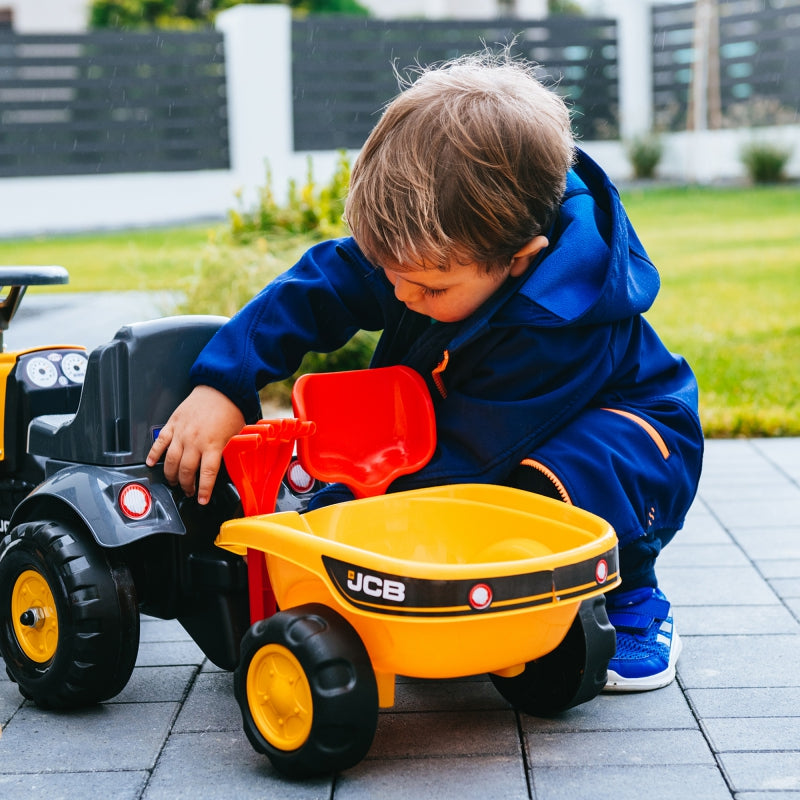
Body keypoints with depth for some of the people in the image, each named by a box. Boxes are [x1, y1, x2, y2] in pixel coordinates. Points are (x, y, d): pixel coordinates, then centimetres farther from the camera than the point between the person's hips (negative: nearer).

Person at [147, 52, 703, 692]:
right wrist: (222, 385, -29)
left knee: (562, 481, -42)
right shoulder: (432, 242, -21)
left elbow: (468, 452, -35)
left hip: (621, 425, -6)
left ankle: (632, 602, -9)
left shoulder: (556, 328, -40)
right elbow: (320, 285, -16)